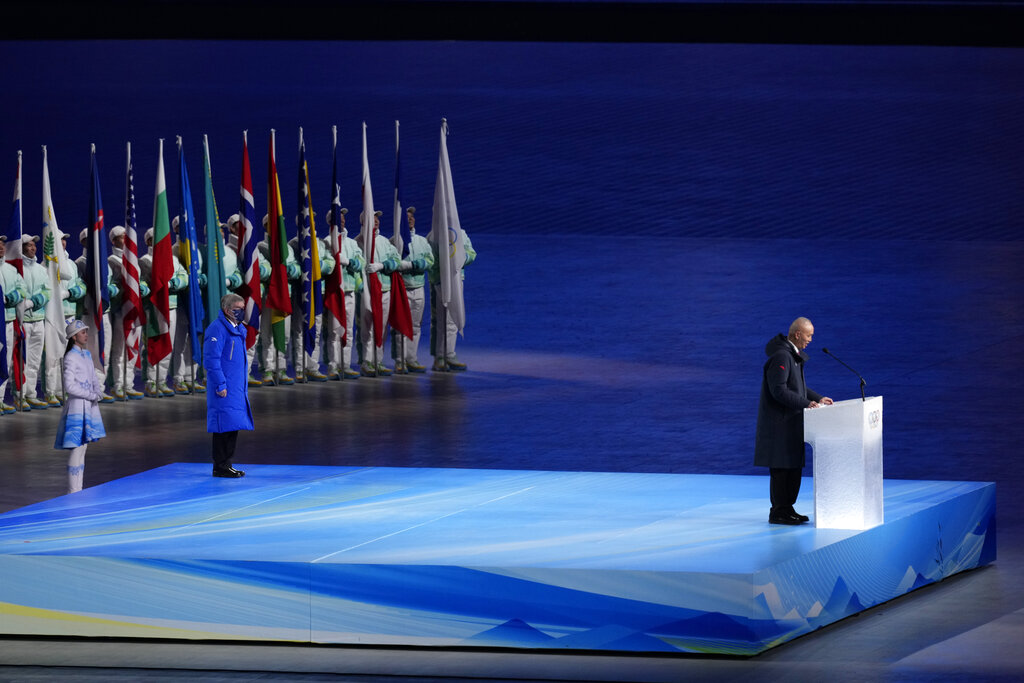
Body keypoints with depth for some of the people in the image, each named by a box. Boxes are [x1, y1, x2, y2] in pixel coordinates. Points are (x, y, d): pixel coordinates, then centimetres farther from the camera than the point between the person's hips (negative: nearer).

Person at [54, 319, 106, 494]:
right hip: (76, 406, -9)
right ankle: (73, 492, -5)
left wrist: (99, 392, -5)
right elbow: (69, 386, -19)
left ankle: (78, 491, 16)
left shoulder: (87, 355, 13)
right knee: (77, 448, -8)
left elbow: (94, 380, 16)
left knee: (83, 447, 11)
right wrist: (92, 396, -15)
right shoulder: (71, 358, -13)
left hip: (89, 407, 9)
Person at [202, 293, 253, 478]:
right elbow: (211, 358, -18)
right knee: (225, 426, -7)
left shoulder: (239, 329, 16)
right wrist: (220, 385, -19)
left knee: (233, 427, 11)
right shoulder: (217, 329, -13)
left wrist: (243, 386, 21)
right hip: (225, 390, -9)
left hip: (237, 389, 9)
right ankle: (220, 467, -2)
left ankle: (226, 465, 18)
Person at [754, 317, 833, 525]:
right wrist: (806, 403, -22)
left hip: (791, 422, 10)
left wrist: (818, 398, 14)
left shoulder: (794, 355, 14)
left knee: (794, 465, 13)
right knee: (781, 467, -6)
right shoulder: (781, 357, -19)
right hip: (779, 422, -10)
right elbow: (779, 391, -24)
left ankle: (787, 508, 19)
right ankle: (778, 511, -2)